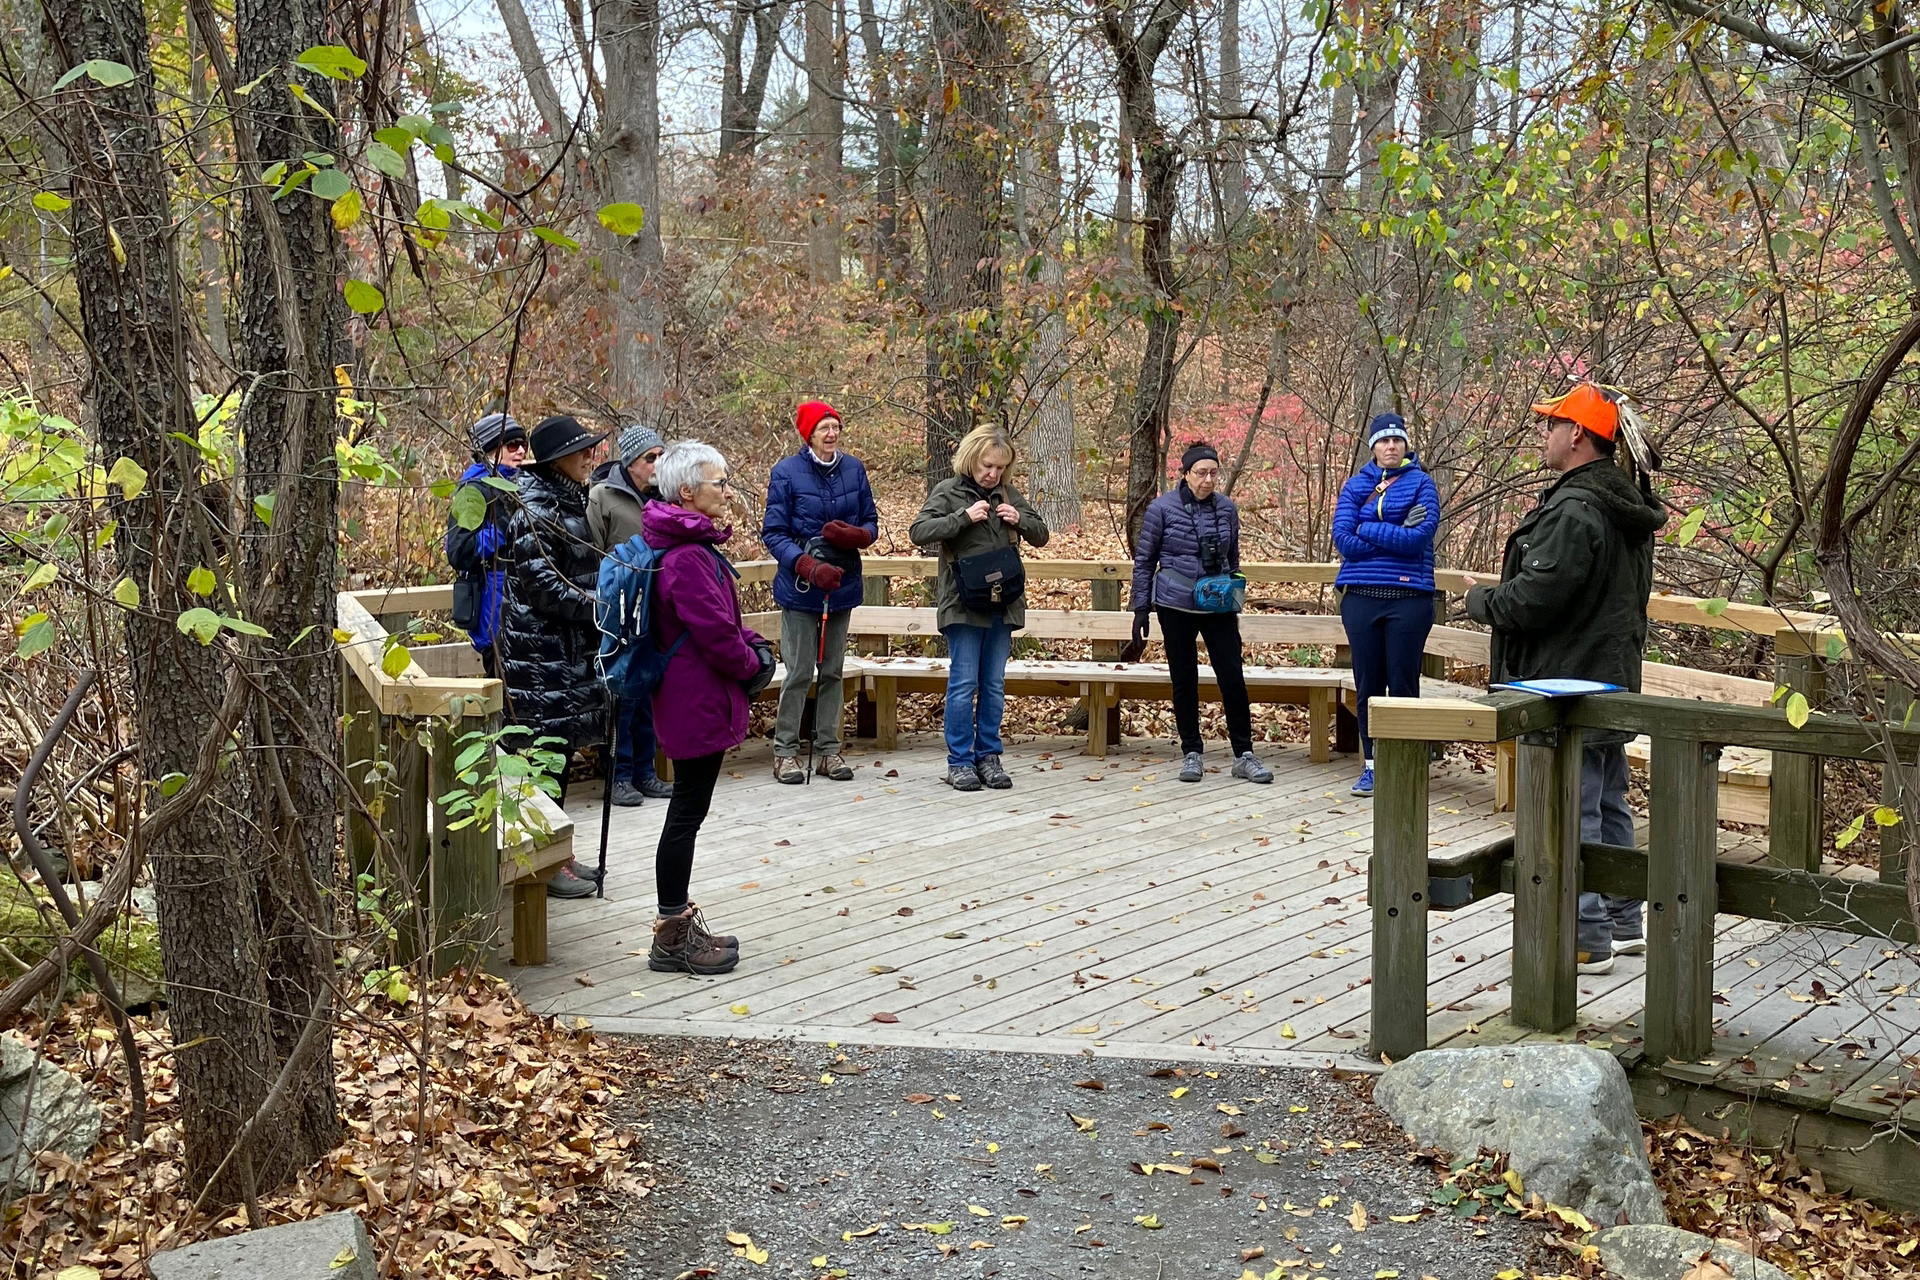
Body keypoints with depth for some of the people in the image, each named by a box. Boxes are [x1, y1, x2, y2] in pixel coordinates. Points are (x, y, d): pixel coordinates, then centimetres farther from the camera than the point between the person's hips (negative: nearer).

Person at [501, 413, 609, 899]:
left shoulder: (571, 503, 14)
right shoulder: (536, 512, -16)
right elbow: (540, 582, -23)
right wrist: (595, 606, -23)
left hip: (569, 648, 10)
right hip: (540, 652, -10)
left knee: (560, 750, 14)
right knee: (547, 750, -4)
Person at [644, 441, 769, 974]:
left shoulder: (693, 546, 12)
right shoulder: (688, 558, -22)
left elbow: (721, 619, 21)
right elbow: (715, 635, -23)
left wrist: (751, 645, 4)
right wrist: (753, 662, -6)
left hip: (688, 700, 11)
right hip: (699, 704, -11)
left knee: (687, 811, 16)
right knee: (687, 814, -2)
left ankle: (680, 925, 27)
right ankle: (672, 940, 8)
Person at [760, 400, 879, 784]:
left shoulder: (854, 469, 4)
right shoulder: (786, 472, -7)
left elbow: (871, 522, 10)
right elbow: (773, 533, -7)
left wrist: (855, 535, -15)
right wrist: (809, 568, -21)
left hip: (843, 586, 4)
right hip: (800, 589, -4)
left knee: (833, 670, 10)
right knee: (799, 672, -3)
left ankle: (829, 749, 19)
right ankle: (785, 751, 8)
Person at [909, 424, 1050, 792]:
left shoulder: (1008, 494, 11)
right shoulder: (948, 492, -2)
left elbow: (1041, 535, 17)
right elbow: (918, 532, -13)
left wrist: (1020, 519, -4)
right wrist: (964, 517, -19)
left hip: (1004, 604, 4)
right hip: (964, 605, -4)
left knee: (994, 685, 9)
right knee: (963, 684, -2)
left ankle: (988, 756, 17)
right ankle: (959, 761, 5)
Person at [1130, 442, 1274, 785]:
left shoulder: (1227, 509, 5)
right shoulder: (1162, 508, -4)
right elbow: (1144, 561, 1)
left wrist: (1234, 602, 17)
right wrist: (1141, 609, -2)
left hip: (1218, 607, 2)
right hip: (1176, 606, -2)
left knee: (1233, 678, -2)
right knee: (1184, 681, 6)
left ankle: (1244, 754, 6)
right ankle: (1191, 754, 16)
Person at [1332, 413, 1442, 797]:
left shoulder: (1421, 483, 3)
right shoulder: (1355, 486, 9)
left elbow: (1421, 536, -12)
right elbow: (1342, 539, -4)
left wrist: (1368, 529, -7)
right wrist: (1397, 536, -8)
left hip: (1409, 598, -2)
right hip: (1361, 596, 3)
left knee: (1403, 684, 1)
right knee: (1368, 684, 7)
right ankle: (1371, 765, 16)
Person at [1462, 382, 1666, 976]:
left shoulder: (1574, 510, -22)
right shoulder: (1628, 508, 11)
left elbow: (1532, 599, -24)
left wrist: (1479, 598, -4)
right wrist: (1508, 580, 18)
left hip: (1567, 686, -10)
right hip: (1612, 681, 10)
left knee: (1569, 815, -2)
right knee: (1608, 807, 19)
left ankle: (1585, 940, 4)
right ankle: (1623, 922, 29)